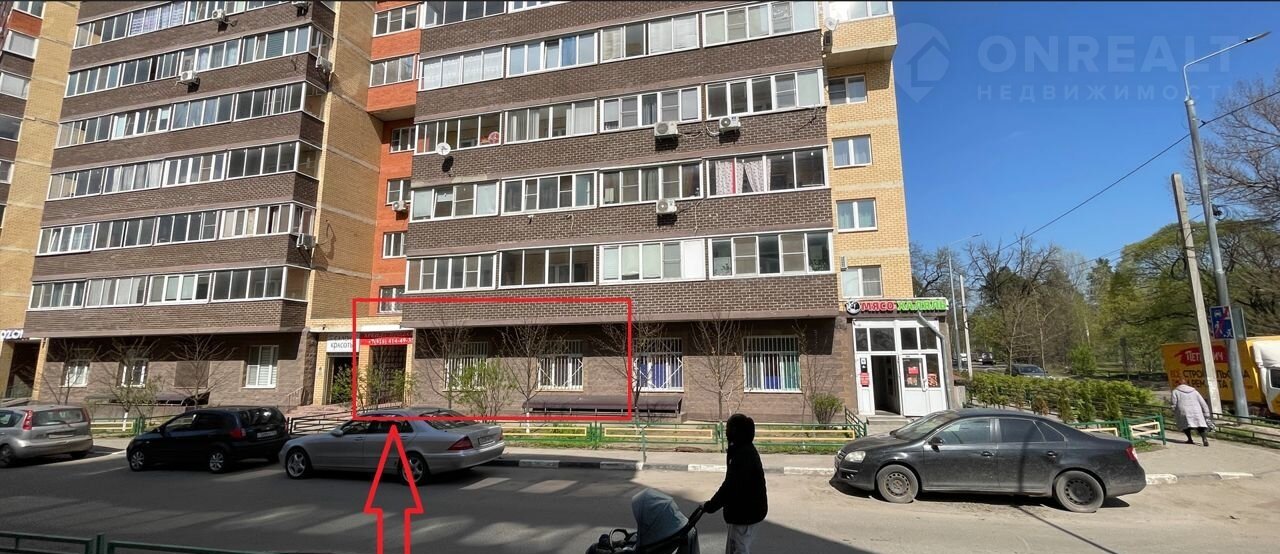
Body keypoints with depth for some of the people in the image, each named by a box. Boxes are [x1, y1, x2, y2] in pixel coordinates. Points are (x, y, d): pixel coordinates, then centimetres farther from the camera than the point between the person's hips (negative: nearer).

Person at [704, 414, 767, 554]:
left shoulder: (743, 455, -26)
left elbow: (730, 487, -28)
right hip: (748, 509, 10)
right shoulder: (746, 450, 7)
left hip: (744, 512, -10)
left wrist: (710, 506, -19)